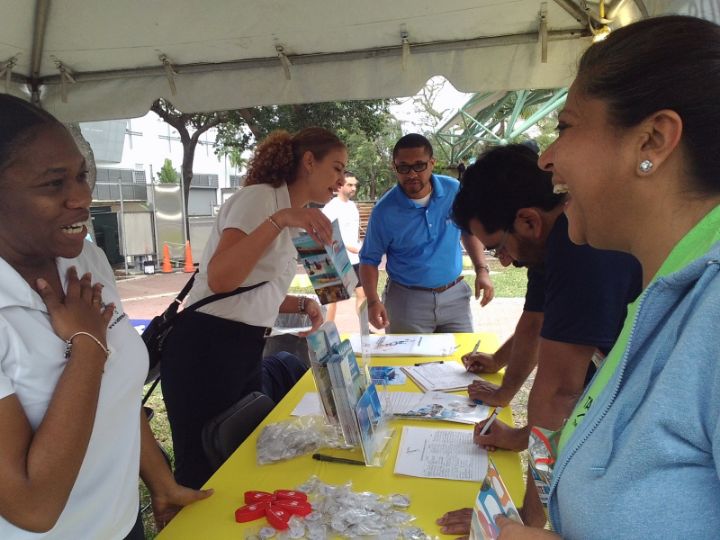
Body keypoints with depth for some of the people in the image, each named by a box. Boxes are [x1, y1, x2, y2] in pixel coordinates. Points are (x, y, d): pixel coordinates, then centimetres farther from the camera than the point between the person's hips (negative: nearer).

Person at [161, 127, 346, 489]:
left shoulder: (294, 222, 14)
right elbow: (219, 279, -27)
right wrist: (279, 220, -33)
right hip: (207, 349, -9)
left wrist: (303, 304, 5)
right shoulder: (260, 196, -13)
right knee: (202, 474, 4)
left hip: (246, 351, 9)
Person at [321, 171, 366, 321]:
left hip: (356, 259, 7)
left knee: (361, 293, 6)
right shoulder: (330, 207, -11)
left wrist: (359, 249, 11)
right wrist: (348, 247, -25)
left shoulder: (353, 206, 12)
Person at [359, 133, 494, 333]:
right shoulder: (384, 211, -13)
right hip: (407, 300, -2)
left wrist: (482, 270, -1)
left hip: (454, 295, 3)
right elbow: (369, 260, -4)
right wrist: (373, 302, -18)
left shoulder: (455, 190, -6)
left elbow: (470, 231, 11)